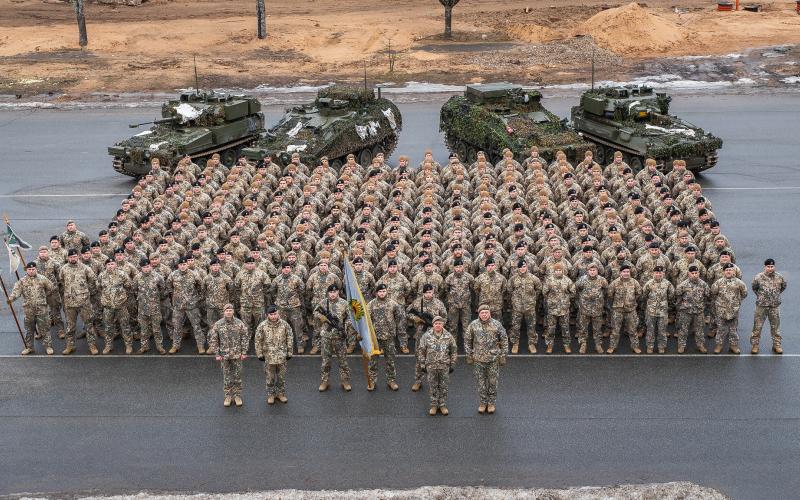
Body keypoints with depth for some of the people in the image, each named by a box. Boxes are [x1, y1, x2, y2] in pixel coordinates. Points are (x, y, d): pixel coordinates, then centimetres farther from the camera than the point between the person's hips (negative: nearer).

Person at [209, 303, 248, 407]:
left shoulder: (239, 323, -5)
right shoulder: (218, 325, -5)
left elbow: (245, 337, 0)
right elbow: (213, 339, 0)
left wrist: (244, 352, -3)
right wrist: (217, 354, -2)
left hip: (237, 355, 0)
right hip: (224, 355, 0)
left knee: (237, 375, 6)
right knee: (226, 376, 9)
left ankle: (237, 396, 18)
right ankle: (228, 396, 21)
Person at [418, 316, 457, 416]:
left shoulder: (448, 336, -2)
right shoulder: (426, 336, -4)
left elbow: (454, 351, 6)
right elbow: (421, 351, 2)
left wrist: (452, 364, 4)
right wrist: (423, 364, 1)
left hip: (445, 366, 0)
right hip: (431, 366, 0)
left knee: (444, 386, 7)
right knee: (433, 387, 7)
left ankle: (443, 405, 20)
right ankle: (433, 405, 19)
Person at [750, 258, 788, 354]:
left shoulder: (779, 277, -4)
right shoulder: (759, 277, -9)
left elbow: (784, 286, 16)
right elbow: (754, 288, 8)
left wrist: (776, 295, 14)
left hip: (775, 306, 2)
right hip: (761, 306, -2)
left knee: (775, 326, 11)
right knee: (758, 326, 2)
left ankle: (777, 345, 22)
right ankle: (755, 345, 11)